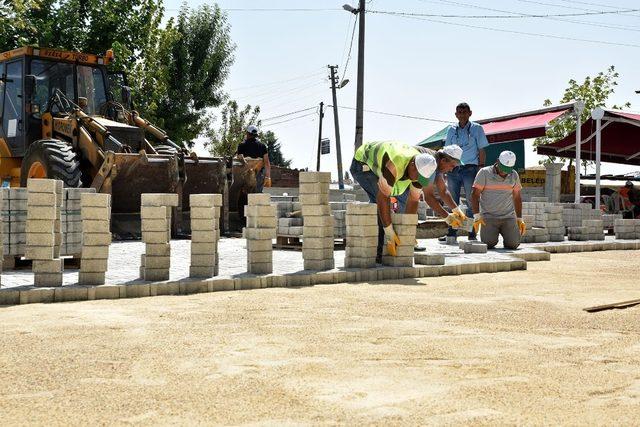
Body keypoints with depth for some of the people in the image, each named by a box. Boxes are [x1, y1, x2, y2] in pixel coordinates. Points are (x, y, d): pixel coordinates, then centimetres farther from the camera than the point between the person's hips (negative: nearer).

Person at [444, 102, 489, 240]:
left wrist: (481, 169, -5)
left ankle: (472, 234, 0)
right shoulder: (452, 130, 13)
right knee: (452, 203, 4)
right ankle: (451, 233, 9)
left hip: (470, 168, -3)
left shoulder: (476, 128, 4)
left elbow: (481, 150, 3)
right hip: (453, 169, 3)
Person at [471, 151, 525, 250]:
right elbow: (475, 195, -6)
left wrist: (519, 218, 13)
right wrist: (476, 216, -15)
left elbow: (517, 198, 17)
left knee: (513, 244, -17)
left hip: (508, 217, 2)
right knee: (489, 243, -21)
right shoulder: (484, 173, -4)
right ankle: (491, 232, 14)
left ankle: (507, 235, 17)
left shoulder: (514, 175, 8)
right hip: (488, 217, -2)